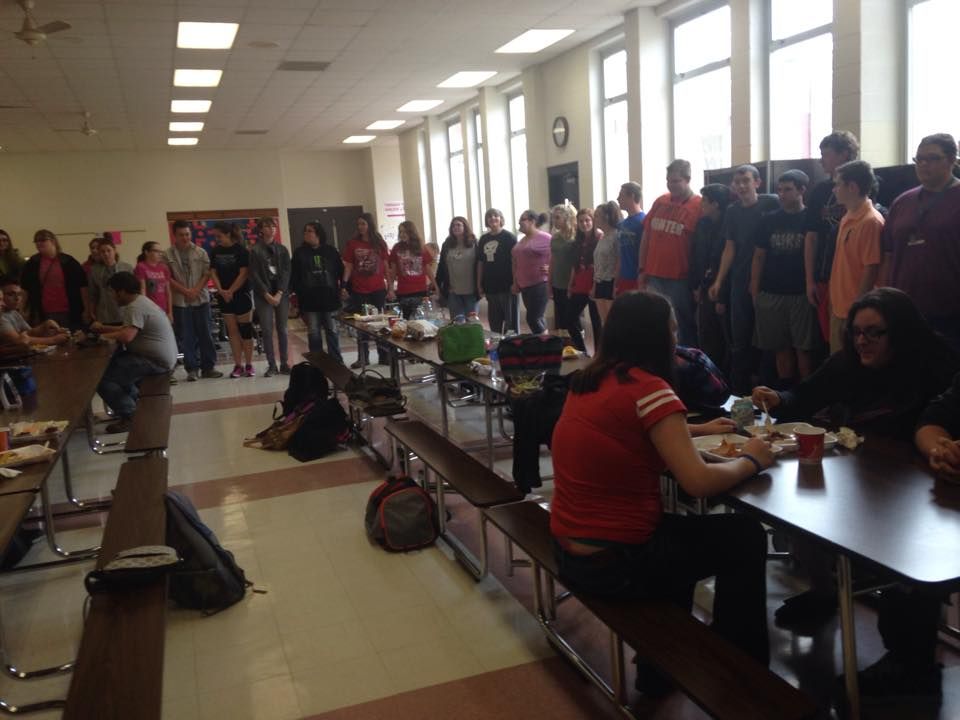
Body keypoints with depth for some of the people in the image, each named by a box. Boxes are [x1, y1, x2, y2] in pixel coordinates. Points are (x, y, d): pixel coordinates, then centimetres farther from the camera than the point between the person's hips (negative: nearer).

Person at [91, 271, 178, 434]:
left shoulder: (135, 307, -17)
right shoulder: (140, 302, 16)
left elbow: (127, 336, -29)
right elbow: (127, 329, 25)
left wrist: (104, 336, -13)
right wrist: (103, 328, 18)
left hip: (156, 362, -11)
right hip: (160, 358, 11)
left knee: (101, 377, -14)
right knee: (114, 362, 27)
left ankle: (130, 416, -7)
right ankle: (134, 401, 25)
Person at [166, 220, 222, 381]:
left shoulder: (200, 253, 5)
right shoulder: (168, 254, 0)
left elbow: (207, 273, 1)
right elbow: (168, 278, -4)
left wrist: (196, 290, -12)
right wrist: (185, 291, -11)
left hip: (201, 298, 1)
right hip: (180, 301, -1)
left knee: (205, 334, 3)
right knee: (186, 337, 2)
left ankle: (208, 367, 11)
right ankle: (192, 369, 10)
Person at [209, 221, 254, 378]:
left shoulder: (241, 250, -7)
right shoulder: (215, 251, 7)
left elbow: (244, 273, -11)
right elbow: (213, 272, 6)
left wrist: (231, 291, -12)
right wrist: (221, 290, -8)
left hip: (241, 293, -4)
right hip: (224, 296, 4)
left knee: (245, 330, 0)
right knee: (232, 331, 6)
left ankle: (249, 365, 8)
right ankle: (238, 365, 11)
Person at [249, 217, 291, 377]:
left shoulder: (282, 249, 9)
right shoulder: (255, 250, 2)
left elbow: (286, 272, 2)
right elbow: (255, 275, -3)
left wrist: (279, 293, -9)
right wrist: (267, 295, -11)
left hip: (281, 293, 2)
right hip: (263, 295, -2)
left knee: (282, 330, 2)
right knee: (267, 331, -3)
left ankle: (284, 364, 8)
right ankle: (272, 365, 3)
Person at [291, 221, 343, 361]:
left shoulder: (330, 251, 6)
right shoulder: (299, 253, 5)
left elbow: (341, 271, 7)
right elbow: (294, 276, 2)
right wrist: (298, 292, -8)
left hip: (329, 297, 0)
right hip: (310, 299, 0)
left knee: (332, 331, 7)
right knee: (313, 333, 3)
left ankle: (337, 361, 15)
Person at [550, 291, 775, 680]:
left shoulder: (588, 379, 5)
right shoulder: (648, 387, -19)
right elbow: (698, 482, -23)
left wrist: (698, 430, 24)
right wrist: (751, 460, -5)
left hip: (569, 552, 8)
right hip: (613, 562, -8)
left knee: (679, 527, 31)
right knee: (745, 538, 10)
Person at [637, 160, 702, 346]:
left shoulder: (698, 206, -8)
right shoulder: (660, 202, 9)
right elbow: (646, 236, 14)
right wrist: (642, 269, 11)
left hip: (681, 279, -5)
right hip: (654, 276, 5)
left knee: (684, 325, 5)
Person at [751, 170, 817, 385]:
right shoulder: (769, 220, 9)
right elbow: (759, 257, 10)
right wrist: (755, 290, 4)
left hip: (801, 294, -3)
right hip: (771, 294, 3)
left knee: (803, 348, -2)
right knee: (781, 347, 10)